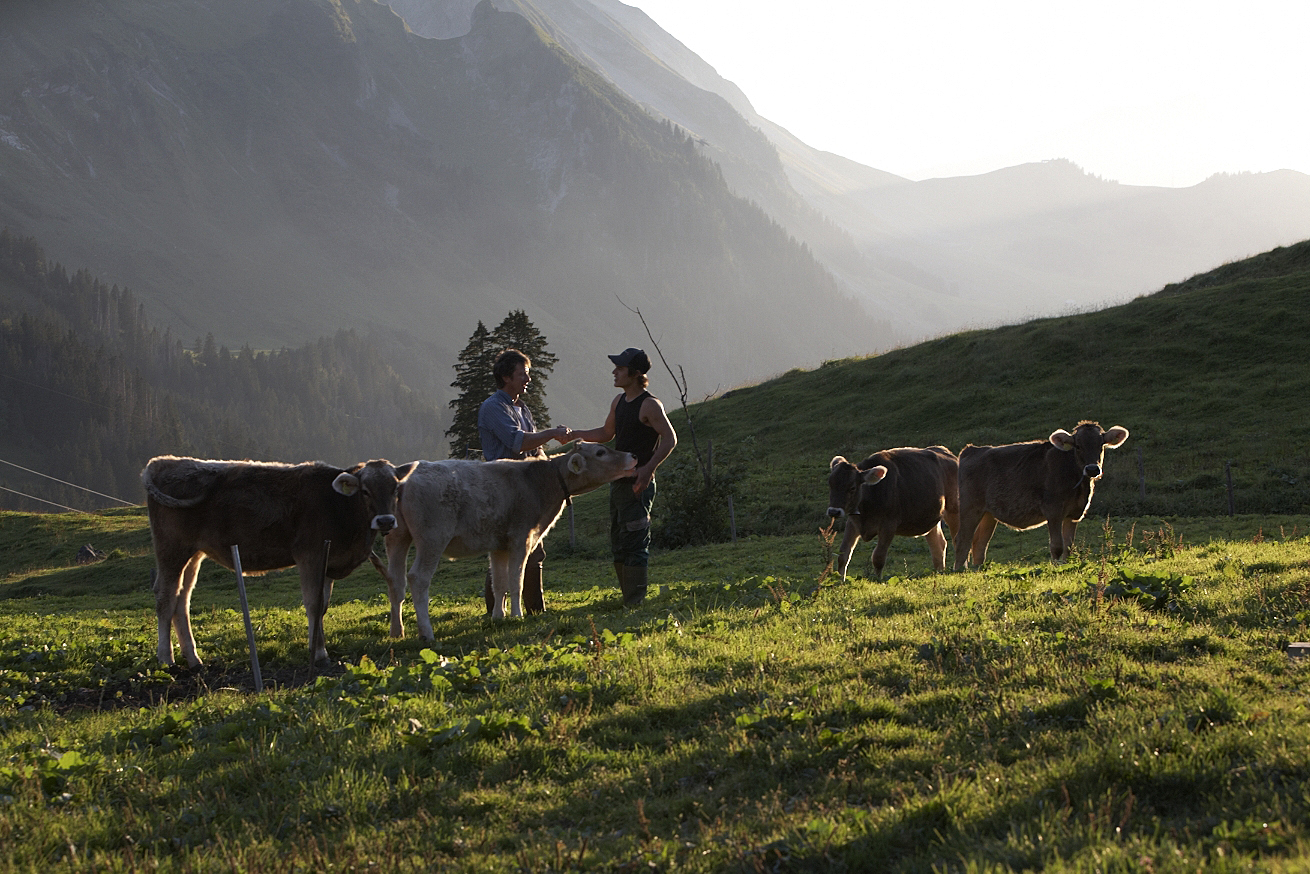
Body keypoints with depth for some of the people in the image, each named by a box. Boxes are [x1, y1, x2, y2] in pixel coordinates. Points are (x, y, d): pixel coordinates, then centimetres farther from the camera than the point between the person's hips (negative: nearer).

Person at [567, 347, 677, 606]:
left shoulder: (650, 405, -13)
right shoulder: (619, 402, 13)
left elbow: (669, 439, -18)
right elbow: (606, 434, 27)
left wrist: (648, 468, -28)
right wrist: (573, 435, 15)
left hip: (638, 485, -9)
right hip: (618, 482, 9)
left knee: (634, 544, -9)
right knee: (618, 543, 12)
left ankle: (635, 602, -7)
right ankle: (627, 597, 19)